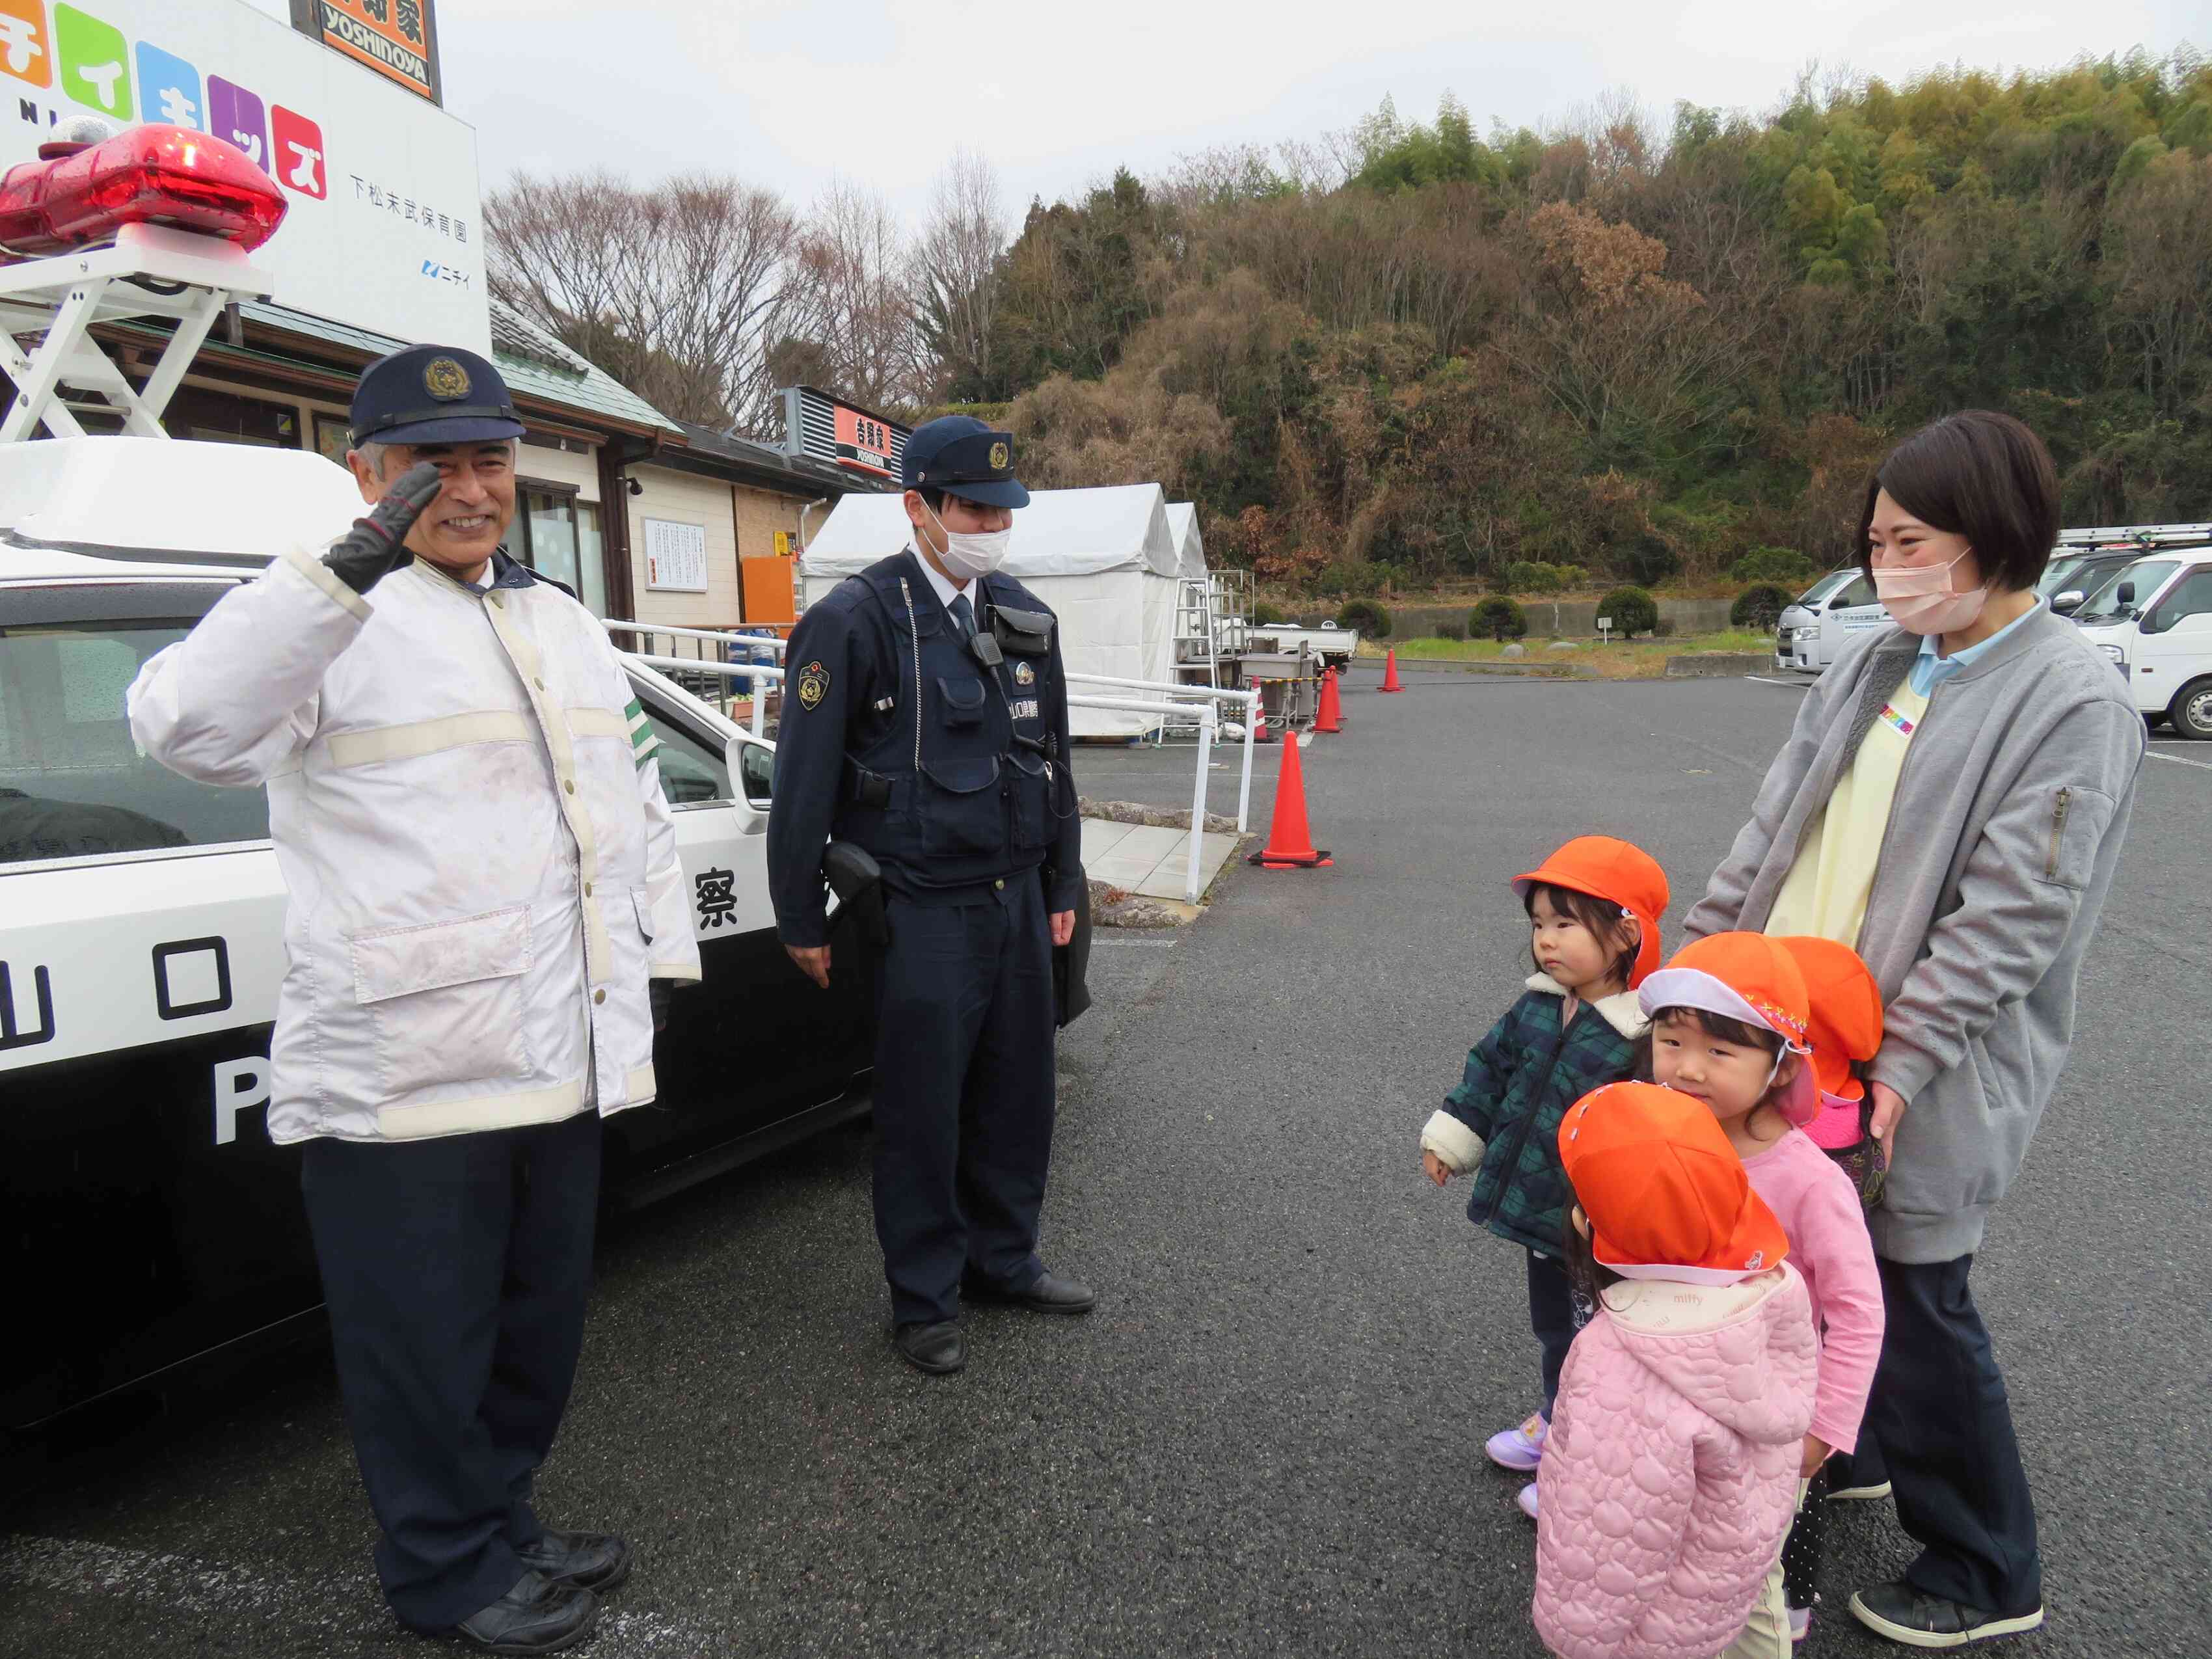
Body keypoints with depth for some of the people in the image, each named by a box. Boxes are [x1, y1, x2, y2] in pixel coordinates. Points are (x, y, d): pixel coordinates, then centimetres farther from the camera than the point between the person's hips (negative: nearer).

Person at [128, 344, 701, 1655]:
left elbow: (641, 809, 21)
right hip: (402, 1078, -7)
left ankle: (504, 1521, 43)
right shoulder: (337, 621, -8)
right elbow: (188, 726, -27)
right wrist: (355, 565, -35)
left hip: (565, 1060, 7)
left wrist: (661, 962, 15)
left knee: (539, 1325, 21)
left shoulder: (565, 624, 15)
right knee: (429, 1345, 11)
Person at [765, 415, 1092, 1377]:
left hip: (1017, 899, 6)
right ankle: (924, 1299, 24)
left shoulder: (1025, 620, 11)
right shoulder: (855, 620, -10)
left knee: (1017, 1096, 14)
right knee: (923, 1113, 5)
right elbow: (804, 783, -9)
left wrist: (1061, 888, 19)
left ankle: (1002, 1261, 34)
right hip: (922, 911, -6)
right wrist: (801, 921, -7)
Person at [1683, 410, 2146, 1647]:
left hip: (1925, 1076, -6)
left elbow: (2012, 916, -18)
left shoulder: (2072, 699, -13)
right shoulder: (1875, 666, 8)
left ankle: (1989, 1576, 28)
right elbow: (1773, 831, 9)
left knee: (1914, 1303, 6)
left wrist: (1897, 1065, -22)